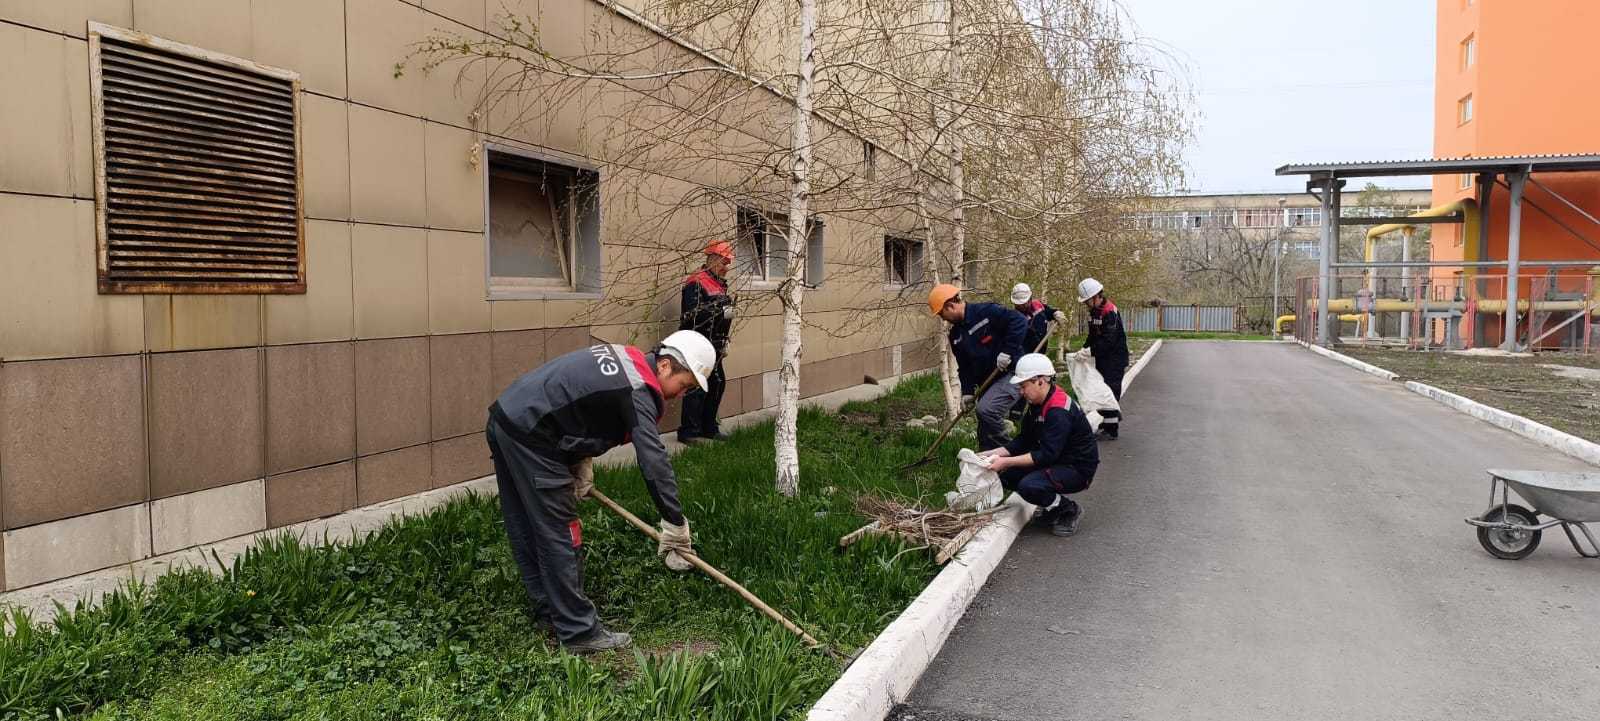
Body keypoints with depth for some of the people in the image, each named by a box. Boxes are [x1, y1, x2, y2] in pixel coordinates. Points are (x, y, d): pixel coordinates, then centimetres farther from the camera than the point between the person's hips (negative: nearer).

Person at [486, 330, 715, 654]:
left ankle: (550, 609, 32)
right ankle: (578, 632, 4)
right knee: (560, 537, -3)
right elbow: (654, 462, -20)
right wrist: (676, 526, -18)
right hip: (529, 439, -10)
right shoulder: (638, 392, -15)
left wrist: (581, 463, 9)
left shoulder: (624, 357, 13)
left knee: (525, 529, 18)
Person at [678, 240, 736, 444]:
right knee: (697, 387, -9)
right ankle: (688, 432, -3)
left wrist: (723, 344, 23)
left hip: (713, 346, 10)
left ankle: (709, 428, 25)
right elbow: (691, 315, -22)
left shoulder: (719, 283, 17)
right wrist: (718, 310, -26)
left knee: (717, 384, 13)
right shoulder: (696, 283, -13)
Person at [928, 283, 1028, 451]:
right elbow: (964, 366, 14)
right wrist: (967, 391, 3)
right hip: (987, 383, 9)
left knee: (987, 409, -26)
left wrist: (1008, 351, -25)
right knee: (985, 427, 9)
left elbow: (1019, 321, -22)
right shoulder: (956, 334, 10)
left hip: (1011, 373, -9)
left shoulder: (987, 312, -15)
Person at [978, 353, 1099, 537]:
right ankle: (1053, 507, 11)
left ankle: (1070, 510, -4)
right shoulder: (1038, 405, 4)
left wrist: (1006, 461, -31)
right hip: (1056, 462, 10)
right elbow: (1023, 441, 7)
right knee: (1006, 475, -3)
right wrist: (992, 454, -6)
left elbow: (1047, 455, -30)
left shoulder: (1060, 412, -27)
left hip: (1078, 470, -10)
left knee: (1029, 486, -31)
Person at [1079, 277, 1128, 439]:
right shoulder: (1094, 311, 9)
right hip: (1102, 358, 10)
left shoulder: (1110, 311, -21)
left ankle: (1111, 429, -4)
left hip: (1115, 358, -10)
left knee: (1111, 391, -8)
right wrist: (1084, 349, 2)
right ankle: (1115, 419, 28)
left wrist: (1090, 351, -30)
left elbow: (1109, 340, -27)